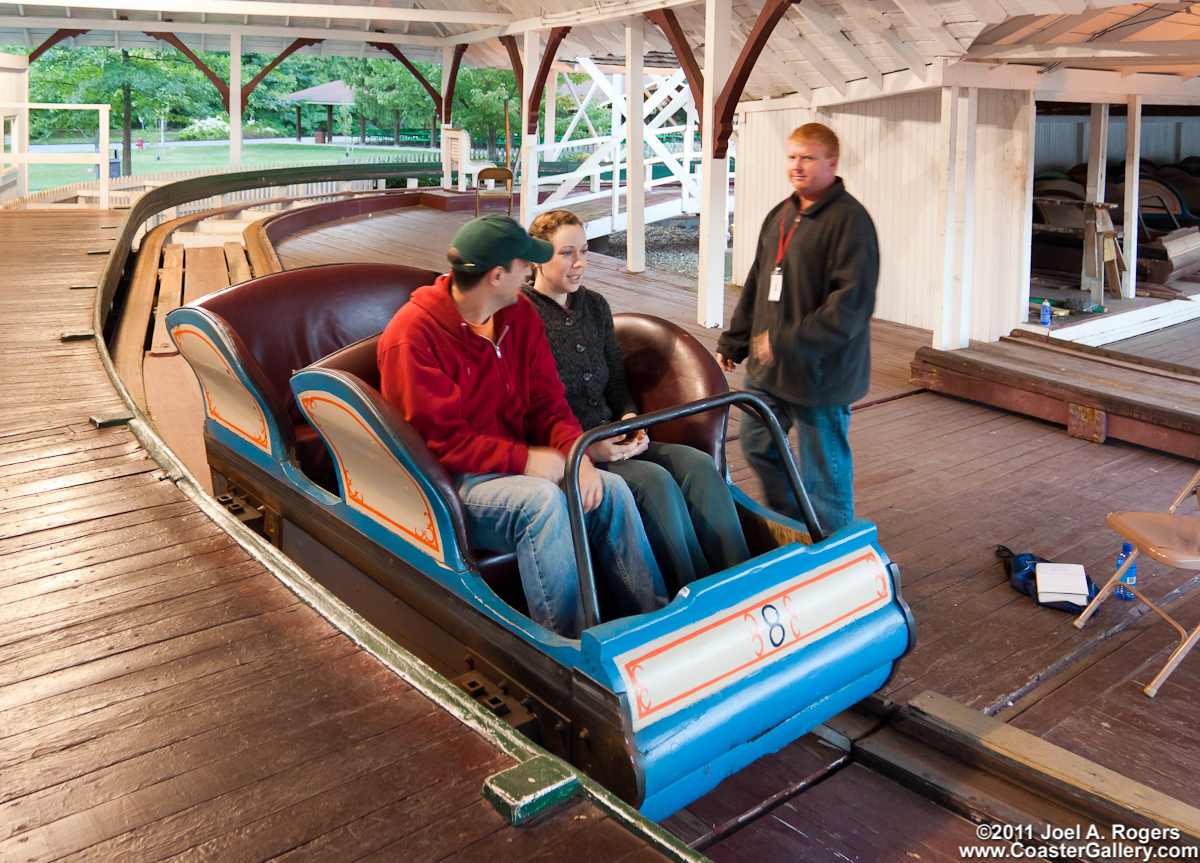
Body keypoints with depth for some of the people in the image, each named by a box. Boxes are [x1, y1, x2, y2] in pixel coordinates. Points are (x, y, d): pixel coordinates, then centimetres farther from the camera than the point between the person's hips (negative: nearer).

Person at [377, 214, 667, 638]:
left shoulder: (520, 314, 7)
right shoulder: (413, 335, -15)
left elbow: (547, 400, 6)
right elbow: (438, 439, -18)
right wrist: (523, 460, -22)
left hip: (517, 467, 7)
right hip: (450, 484, -7)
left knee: (610, 489, -16)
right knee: (543, 500, -34)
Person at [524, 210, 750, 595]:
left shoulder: (595, 306, 16)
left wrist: (631, 420, -1)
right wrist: (584, 447, -20)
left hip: (612, 442, 7)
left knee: (698, 465, -18)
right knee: (655, 481, -30)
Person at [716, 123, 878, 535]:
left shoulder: (849, 219, -14)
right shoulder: (780, 215, 13)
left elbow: (853, 301, -22)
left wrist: (789, 342, -26)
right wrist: (734, 341, 21)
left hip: (820, 373, -8)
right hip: (767, 367, 9)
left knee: (823, 471, 3)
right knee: (757, 447, 20)